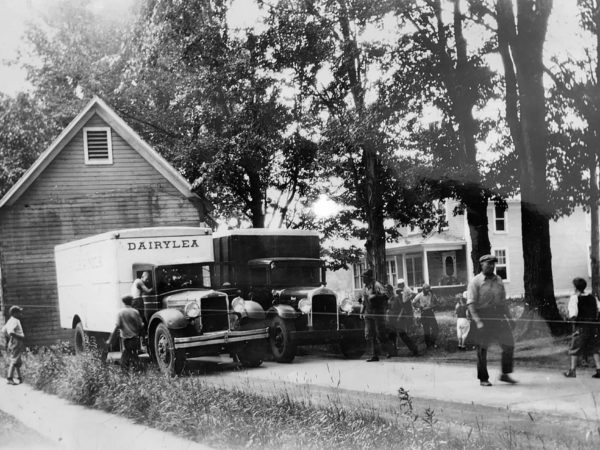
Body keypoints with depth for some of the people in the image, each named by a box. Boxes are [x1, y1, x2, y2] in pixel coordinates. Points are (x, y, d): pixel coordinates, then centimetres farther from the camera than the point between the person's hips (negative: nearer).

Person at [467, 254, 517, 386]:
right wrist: (478, 321, -21)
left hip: (498, 316, 5)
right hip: (483, 317, -5)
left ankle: (505, 374, 13)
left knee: (509, 345, 0)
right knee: (482, 349, 3)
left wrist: (508, 317, 13)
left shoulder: (498, 280, 13)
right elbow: (471, 303, -11)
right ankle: (483, 379, 13)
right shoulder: (475, 282, -5)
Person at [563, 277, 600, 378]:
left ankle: (572, 371, 5)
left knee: (574, 349, 6)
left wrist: (571, 317, 2)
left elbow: (574, 314, -18)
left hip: (580, 328, -4)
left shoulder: (575, 298, -8)